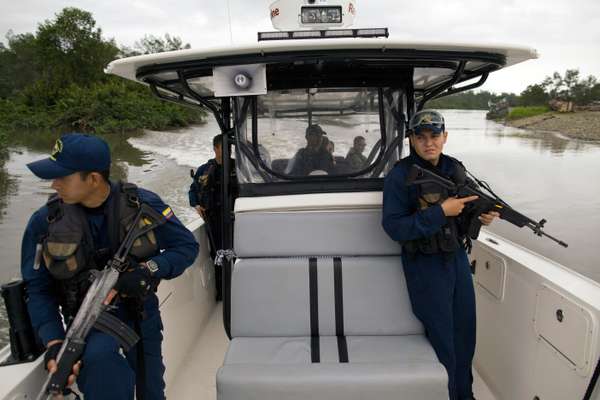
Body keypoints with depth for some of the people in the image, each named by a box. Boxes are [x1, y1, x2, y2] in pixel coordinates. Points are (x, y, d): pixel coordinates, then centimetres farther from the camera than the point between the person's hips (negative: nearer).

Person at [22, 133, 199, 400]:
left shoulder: (142, 204, -15)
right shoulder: (44, 222, -13)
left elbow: (187, 246, -9)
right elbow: (39, 290, -8)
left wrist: (148, 270, -25)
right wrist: (54, 343, -23)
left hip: (141, 312, 2)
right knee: (98, 357, -37)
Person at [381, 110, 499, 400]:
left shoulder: (455, 168, 3)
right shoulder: (400, 176, -16)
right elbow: (394, 228, -22)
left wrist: (480, 216, -5)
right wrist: (441, 212, -26)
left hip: (458, 258, 6)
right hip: (426, 266, -6)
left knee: (465, 334, 19)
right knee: (441, 341, 6)